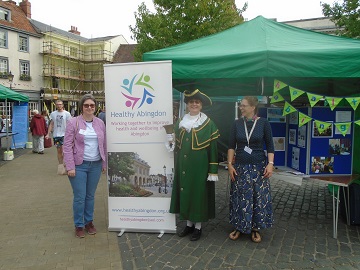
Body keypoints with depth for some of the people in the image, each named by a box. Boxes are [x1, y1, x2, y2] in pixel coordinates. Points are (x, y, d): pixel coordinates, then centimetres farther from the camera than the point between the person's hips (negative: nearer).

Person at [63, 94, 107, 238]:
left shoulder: (100, 123, 7)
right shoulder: (73, 122, -6)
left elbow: (104, 144, 12)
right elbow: (67, 145, -8)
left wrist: (104, 163, 11)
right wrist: (70, 167, -12)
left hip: (95, 165, 4)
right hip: (79, 165, -3)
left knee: (91, 196, 14)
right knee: (79, 197, 3)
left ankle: (89, 222, 31)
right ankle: (79, 225, 21)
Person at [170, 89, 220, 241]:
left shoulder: (209, 124, -6)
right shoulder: (180, 123, 7)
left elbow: (213, 148, -8)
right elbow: (177, 146, 13)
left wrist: (213, 171, -11)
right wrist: (176, 165, 5)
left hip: (200, 166, -4)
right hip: (183, 166, 5)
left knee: (198, 193, 5)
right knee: (185, 193, 11)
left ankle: (198, 227, 21)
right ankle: (189, 224, 28)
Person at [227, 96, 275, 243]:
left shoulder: (263, 123, -3)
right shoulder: (237, 123, 2)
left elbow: (270, 145, -2)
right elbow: (231, 146, 3)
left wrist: (270, 163, -11)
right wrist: (230, 164, -4)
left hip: (259, 166, -1)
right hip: (240, 166, 2)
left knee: (259, 197, 5)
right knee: (239, 198, 7)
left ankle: (255, 229, 22)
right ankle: (238, 227, 23)